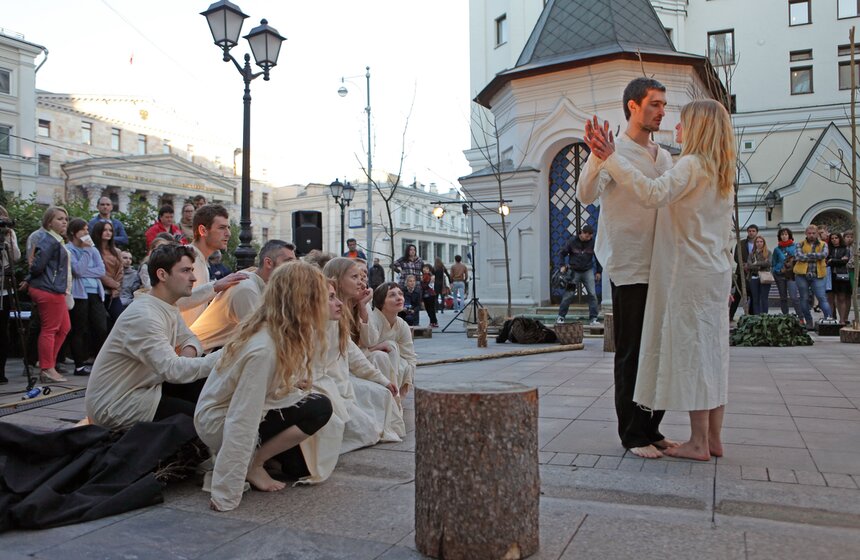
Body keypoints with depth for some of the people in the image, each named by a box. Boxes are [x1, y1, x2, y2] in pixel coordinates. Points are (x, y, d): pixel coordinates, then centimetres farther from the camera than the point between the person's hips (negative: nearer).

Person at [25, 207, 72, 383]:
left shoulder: (56, 240, 17)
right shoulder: (48, 241, -14)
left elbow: (36, 266, 17)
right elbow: (38, 266, -19)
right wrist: (30, 280, -2)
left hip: (56, 291, 10)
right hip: (49, 290, -10)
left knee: (64, 327, 16)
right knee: (49, 329, -3)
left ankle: (49, 363, 23)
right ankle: (47, 370, 4)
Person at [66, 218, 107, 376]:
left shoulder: (93, 249, 16)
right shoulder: (68, 250, -1)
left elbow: (102, 271, 5)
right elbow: (78, 270, -14)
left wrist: (84, 272, -8)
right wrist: (86, 250, -10)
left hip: (95, 293, 5)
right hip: (78, 294, -5)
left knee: (102, 329, -1)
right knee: (79, 330, 1)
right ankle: (80, 365, 8)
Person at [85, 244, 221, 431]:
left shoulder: (169, 308, 5)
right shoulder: (144, 316, -26)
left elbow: (189, 338, 15)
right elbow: (172, 370, -35)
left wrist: (189, 351, -10)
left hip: (142, 387, 10)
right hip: (115, 405, -10)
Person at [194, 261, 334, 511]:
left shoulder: (278, 331, -5)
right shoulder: (264, 348, -31)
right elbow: (242, 420, -32)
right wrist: (226, 495, -31)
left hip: (237, 407, 8)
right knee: (319, 408, -16)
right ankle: (253, 463, -5)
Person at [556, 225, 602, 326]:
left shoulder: (593, 242, -4)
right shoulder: (572, 241, -7)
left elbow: (598, 257, 8)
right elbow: (562, 253, 3)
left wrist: (598, 271, 8)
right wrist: (563, 265, -8)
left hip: (588, 271, 2)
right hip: (574, 271, -1)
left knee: (592, 294, -3)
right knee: (568, 294, -3)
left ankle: (593, 318, 5)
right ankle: (560, 316, 7)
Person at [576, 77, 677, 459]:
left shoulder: (664, 156, 18)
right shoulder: (614, 152, -5)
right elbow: (586, 196, -20)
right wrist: (597, 155, -34)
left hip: (662, 269, 7)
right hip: (630, 271, -7)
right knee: (632, 355, 0)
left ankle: (651, 429, 24)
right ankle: (633, 434, 11)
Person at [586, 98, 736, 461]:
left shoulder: (692, 164, -11)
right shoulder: (721, 172, 17)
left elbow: (654, 192, -29)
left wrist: (611, 159, -28)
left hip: (691, 273, -9)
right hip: (716, 272, 9)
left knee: (692, 351, -5)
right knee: (710, 352, 10)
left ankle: (698, 442, 0)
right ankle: (713, 438, 17)